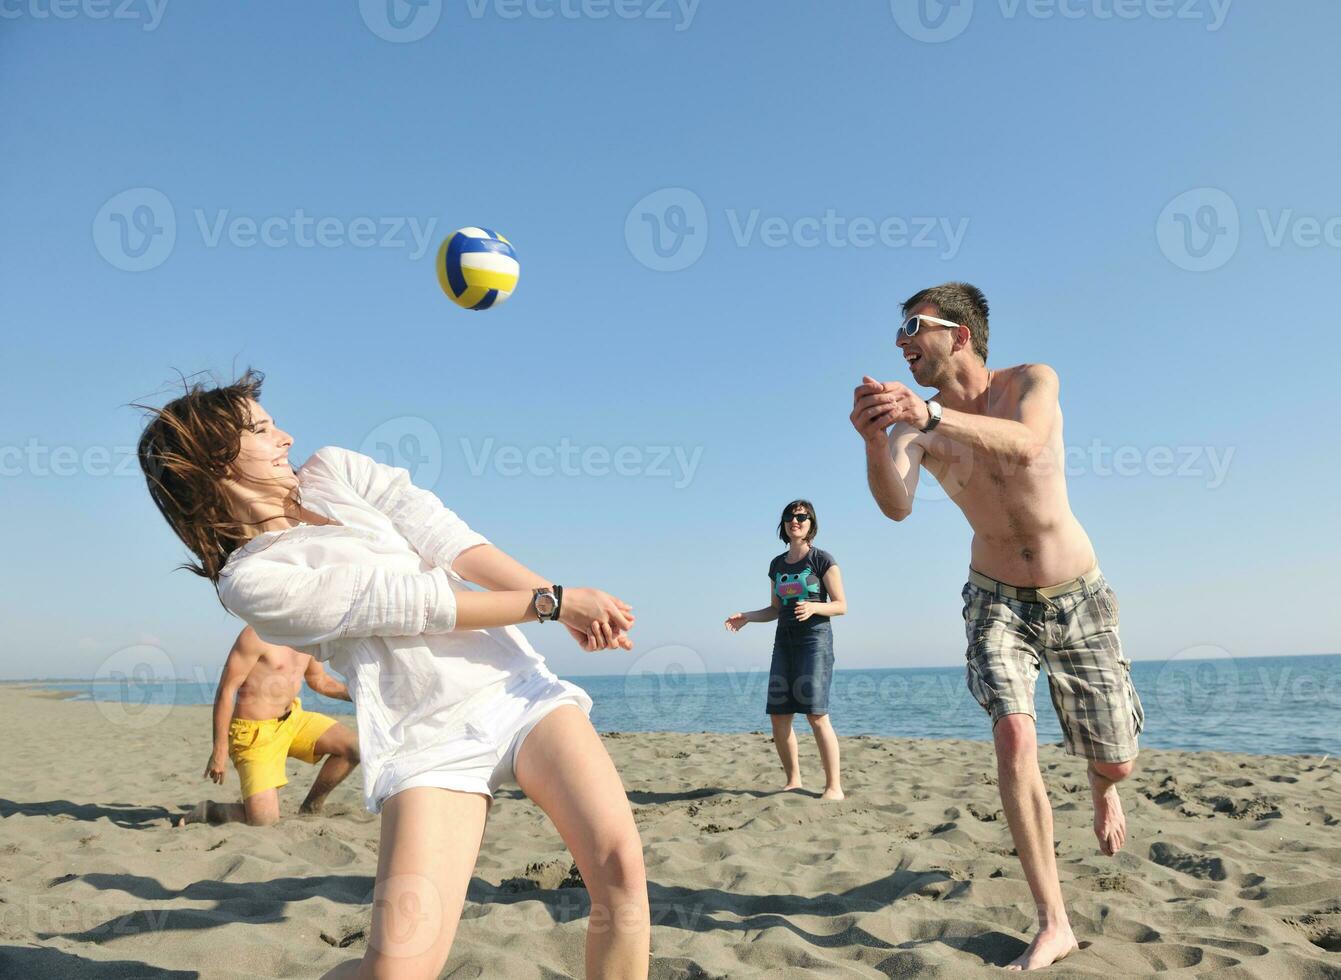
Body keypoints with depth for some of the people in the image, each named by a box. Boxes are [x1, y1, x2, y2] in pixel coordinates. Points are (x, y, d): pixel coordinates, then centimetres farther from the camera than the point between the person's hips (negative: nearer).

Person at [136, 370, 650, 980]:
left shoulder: (335, 471, 15)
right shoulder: (249, 580, -2)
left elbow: (451, 542, 3)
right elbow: (408, 601, -10)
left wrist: (564, 600, -10)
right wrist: (548, 603, -11)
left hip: (517, 684, 5)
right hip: (427, 738, -4)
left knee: (620, 862, -13)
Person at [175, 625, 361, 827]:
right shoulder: (257, 634, -20)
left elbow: (320, 681, 20)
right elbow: (225, 690, -18)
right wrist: (220, 749, -19)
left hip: (294, 719, 8)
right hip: (255, 732, -8)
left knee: (356, 747, -10)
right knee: (264, 820, -20)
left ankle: (310, 810, 11)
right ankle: (206, 811, 11)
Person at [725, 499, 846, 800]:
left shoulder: (822, 559, -2)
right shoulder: (777, 565, 14)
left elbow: (841, 605, -4)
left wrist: (813, 607, -22)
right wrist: (746, 617, 4)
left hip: (815, 639, -6)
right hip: (784, 641, 6)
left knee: (816, 714, -14)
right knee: (778, 715, 1)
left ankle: (834, 787, -7)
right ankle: (793, 781, 15)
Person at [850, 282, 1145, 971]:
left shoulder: (1033, 382, -14)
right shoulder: (914, 423, -10)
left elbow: (1023, 445, -38)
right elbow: (896, 506, -29)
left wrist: (930, 413, -52)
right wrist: (873, 441, -47)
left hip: (1077, 598, 0)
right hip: (997, 602, 1)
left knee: (1115, 762, 9)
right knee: (1014, 741, -20)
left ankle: (1102, 788, 49)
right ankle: (1053, 924, -7)